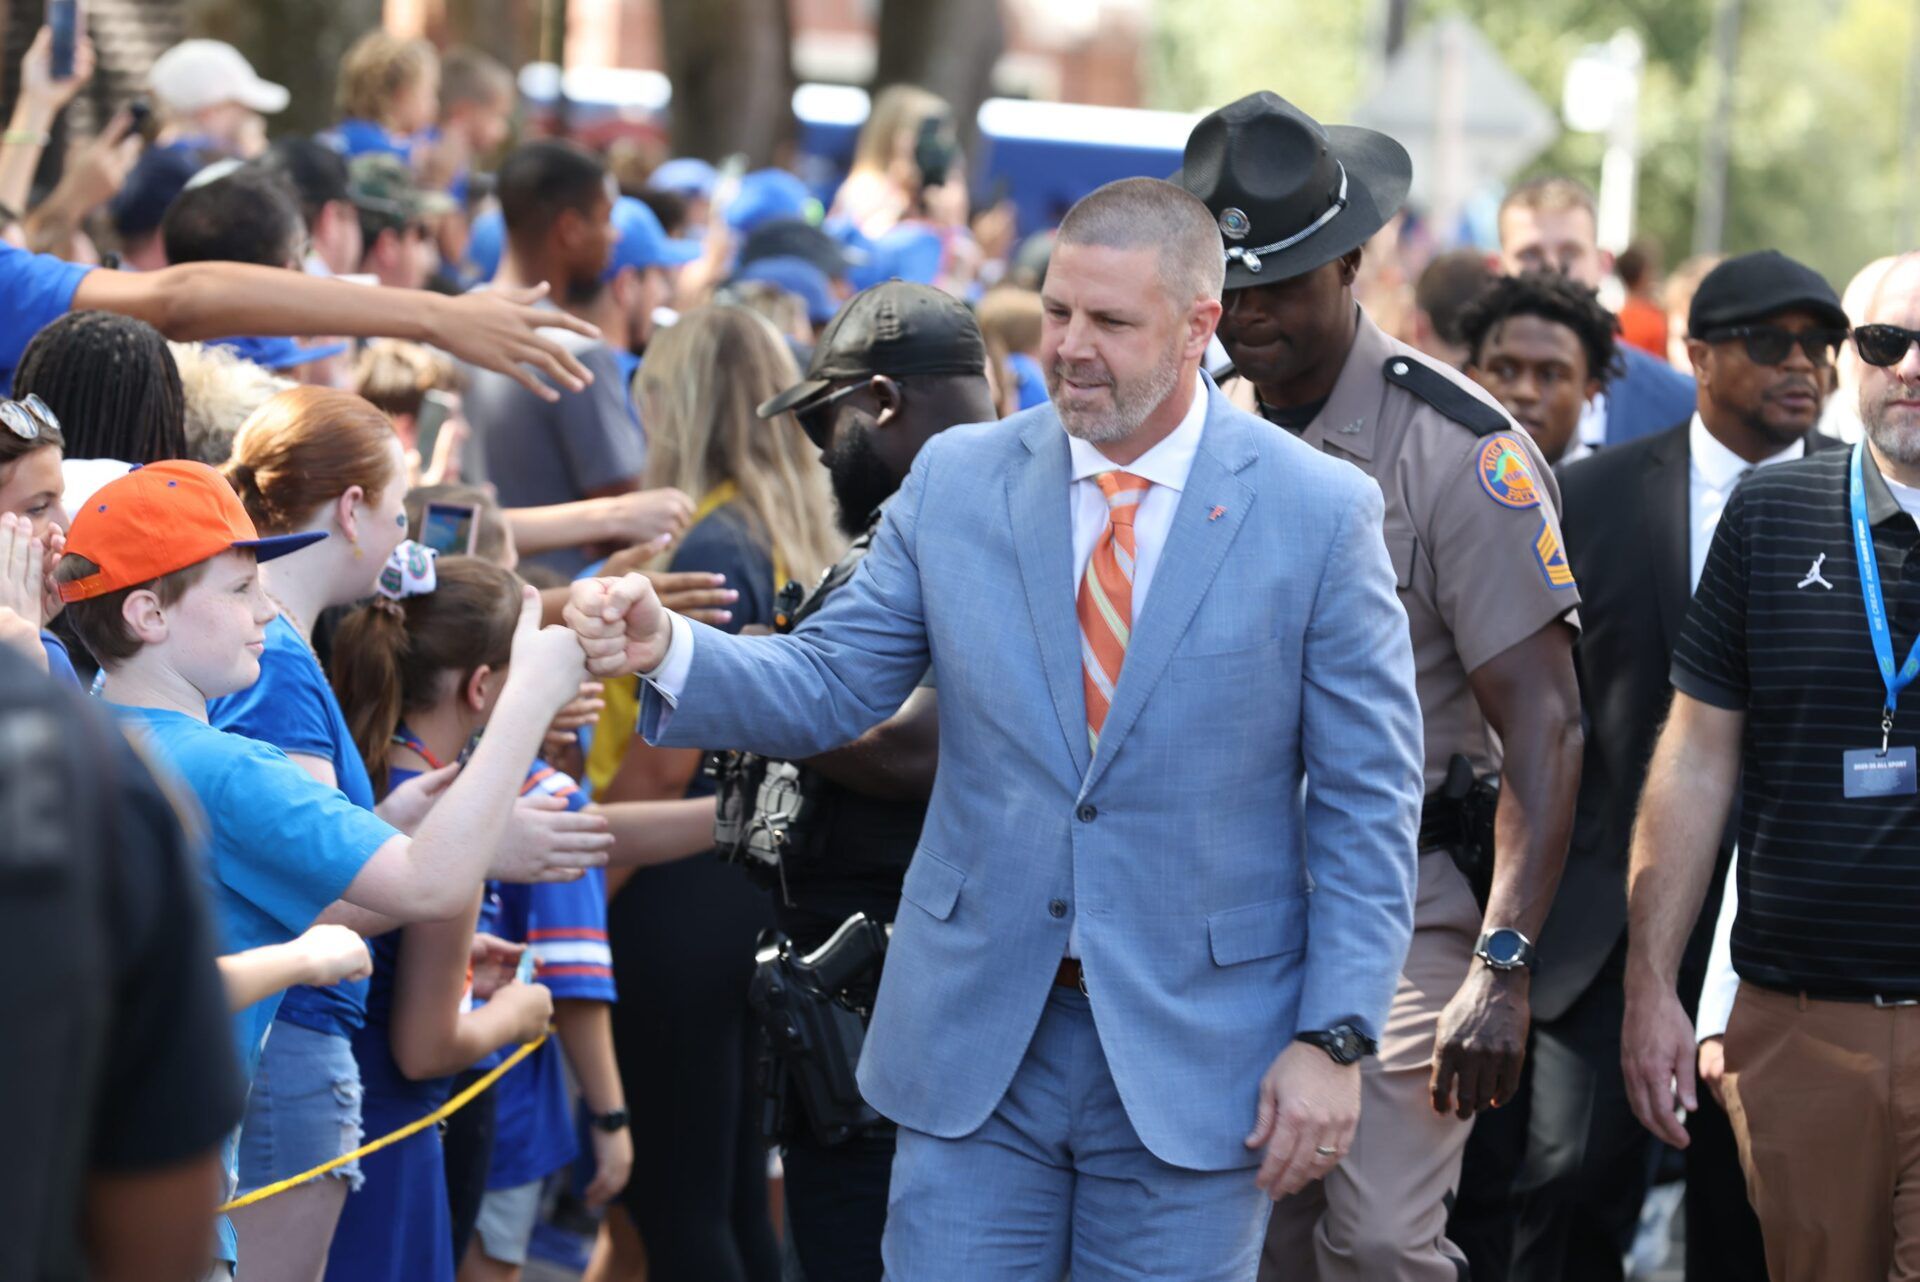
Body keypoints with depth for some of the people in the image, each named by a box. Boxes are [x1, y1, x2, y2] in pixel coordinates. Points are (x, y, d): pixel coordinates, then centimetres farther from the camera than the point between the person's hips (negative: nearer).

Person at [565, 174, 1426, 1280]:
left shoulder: (1319, 513, -5)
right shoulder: (957, 481, 3)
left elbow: (1368, 802, -3)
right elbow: (828, 688, 4)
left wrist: (1334, 1037, -9)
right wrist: (668, 650, -16)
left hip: (1192, 1055, -2)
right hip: (978, 1044, 2)